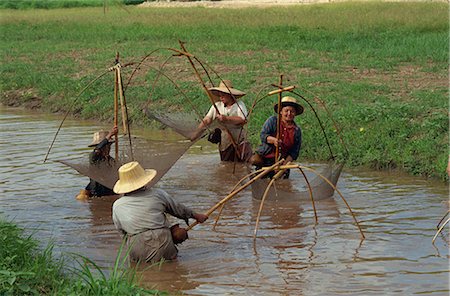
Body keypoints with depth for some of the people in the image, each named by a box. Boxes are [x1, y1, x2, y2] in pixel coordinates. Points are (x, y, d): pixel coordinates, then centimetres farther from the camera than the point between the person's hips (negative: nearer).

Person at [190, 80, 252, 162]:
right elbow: (206, 121, -5)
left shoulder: (239, 105, -7)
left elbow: (243, 120, -23)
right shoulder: (217, 106, 2)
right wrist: (194, 136, -16)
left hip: (240, 143, -3)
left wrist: (226, 118, -31)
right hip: (224, 144, 3)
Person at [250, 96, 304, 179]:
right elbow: (263, 135, -13)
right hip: (264, 155, -2)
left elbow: (294, 152, 4)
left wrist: (285, 164, -11)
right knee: (254, 160, -33)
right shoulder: (272, 121, -1)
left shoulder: (297, 130, 3)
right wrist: (273, 140, -34)